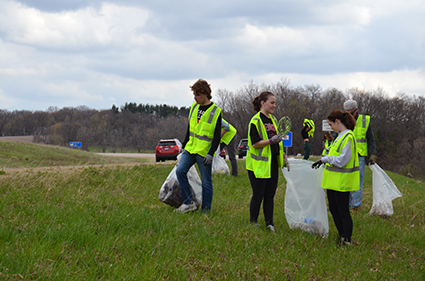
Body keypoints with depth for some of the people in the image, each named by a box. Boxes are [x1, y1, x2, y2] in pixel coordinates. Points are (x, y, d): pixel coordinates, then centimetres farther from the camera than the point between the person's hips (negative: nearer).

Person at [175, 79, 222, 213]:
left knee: (206, 182, 1)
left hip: (204, 152, -6)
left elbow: (217, 136, -11)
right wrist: (184, 145, 22)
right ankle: (188, 203, -5)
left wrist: (210, 154, -18)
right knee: (180, 170, -12)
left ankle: (206, 211, 10)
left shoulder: (216, 112, -9)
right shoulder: (194, 107, 9)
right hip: (190, 149, 6)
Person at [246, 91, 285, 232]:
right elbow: (255, 143, -17)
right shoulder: (255, 121, -12)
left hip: (273, 163, 7)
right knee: (258, 195, -2)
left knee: (270, 195, 9)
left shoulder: (273, 119, 14)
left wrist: (283, 157, 20)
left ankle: (269, 223, 14)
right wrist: (271, 141, -28)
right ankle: (253, 223, 9)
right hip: (259, 164, -7)